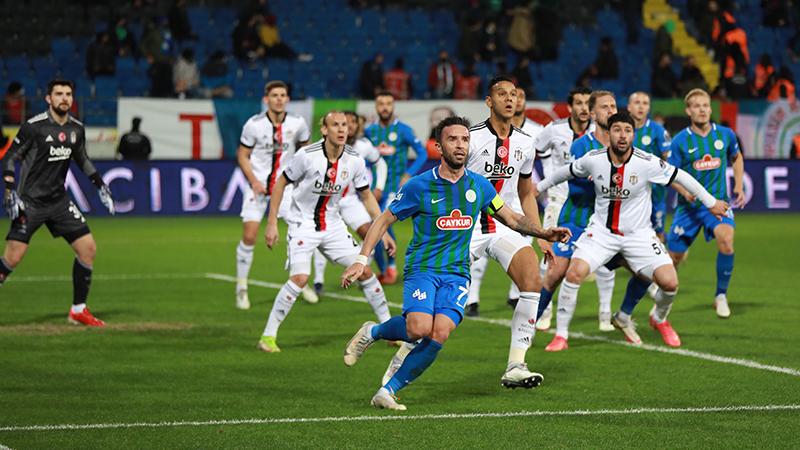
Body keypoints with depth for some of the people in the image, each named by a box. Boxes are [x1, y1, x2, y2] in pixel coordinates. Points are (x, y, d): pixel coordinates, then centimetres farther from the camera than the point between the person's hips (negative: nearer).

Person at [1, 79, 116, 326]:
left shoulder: (77, 129, 5)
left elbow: (82, 160, 23)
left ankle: (78, 310, 11)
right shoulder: (33, 127, -12)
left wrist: (101, 186, 19)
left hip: (59, 201, 6)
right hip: (30, 202, -6)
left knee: (88, 248, 0)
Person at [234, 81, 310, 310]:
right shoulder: (254, 125, -11)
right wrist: (253, 181, -13)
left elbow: (304, 148, 13)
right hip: (258, 185, -2)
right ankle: (241, 287, 7)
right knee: (249, 236, -8)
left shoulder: (297, 124, -6)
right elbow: (242, 155, -1)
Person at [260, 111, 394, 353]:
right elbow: (280, 183, -7)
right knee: (300, 277, -22)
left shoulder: (354, 160, -7)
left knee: (364, 271, 1)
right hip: (302, 224, -5)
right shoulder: (307, 155, -19)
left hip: (333, 225, 5)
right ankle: (268, 336, -11)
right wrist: (272, 223, -9)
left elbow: (367, 196, 6)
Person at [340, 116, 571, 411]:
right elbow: (384, 221, 3)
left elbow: (512, 219, 17)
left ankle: (387, 391, -7)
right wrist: (362, 259, -5)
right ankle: (372, 332, 5)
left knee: (439, 335, -20)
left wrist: (544, 233, 1)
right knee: (419, 328, -27)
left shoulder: (479, 186, 6)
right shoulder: (420, 186, -4)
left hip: (457, 273, 3)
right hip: (421, 268, -3)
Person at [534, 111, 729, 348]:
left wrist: (710, 202, 5)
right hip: (601, 229, 0)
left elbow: (680, 177, -2)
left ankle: (659, 319, 21)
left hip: (638, 234, 0)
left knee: (669, 282, -14)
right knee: (575, 273, -24)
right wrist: (539, 187, 23)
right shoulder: (593, 159, -10)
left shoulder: (646, 162, -16)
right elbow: (568, 171, 11)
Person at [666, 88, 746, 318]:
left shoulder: (725, 134, -1)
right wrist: (684, 190, -21)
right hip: (689, 205, 0)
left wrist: (739, 186, 10)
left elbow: (737, 157, 19)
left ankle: (721, 296, -12)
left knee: (726, 239, -29)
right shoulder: (680, 141, -8)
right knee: (674, 257, 3)